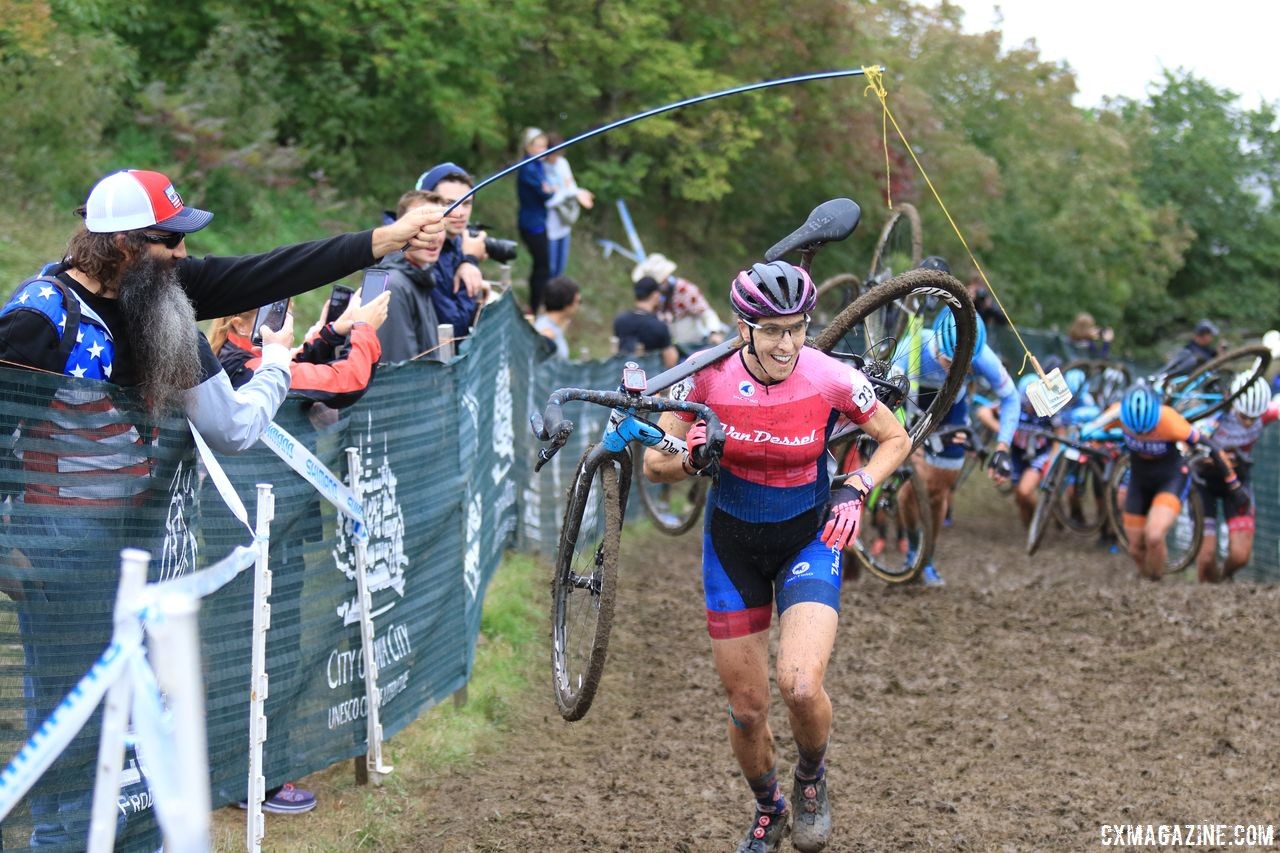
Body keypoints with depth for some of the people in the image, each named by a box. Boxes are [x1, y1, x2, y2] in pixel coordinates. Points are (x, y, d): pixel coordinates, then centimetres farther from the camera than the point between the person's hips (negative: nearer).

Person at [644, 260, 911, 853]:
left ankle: (812, 778, 10)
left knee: (800, 687, -24)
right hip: (732, 543, 2)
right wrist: (688, 461, -30)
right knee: (747, 709, 6)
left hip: (809, 539, -1)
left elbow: (897, 440, -3)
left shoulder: (830, 378, -20)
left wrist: (856, 489, -19)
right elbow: (654, 465, -9)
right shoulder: (709, 375, -18)